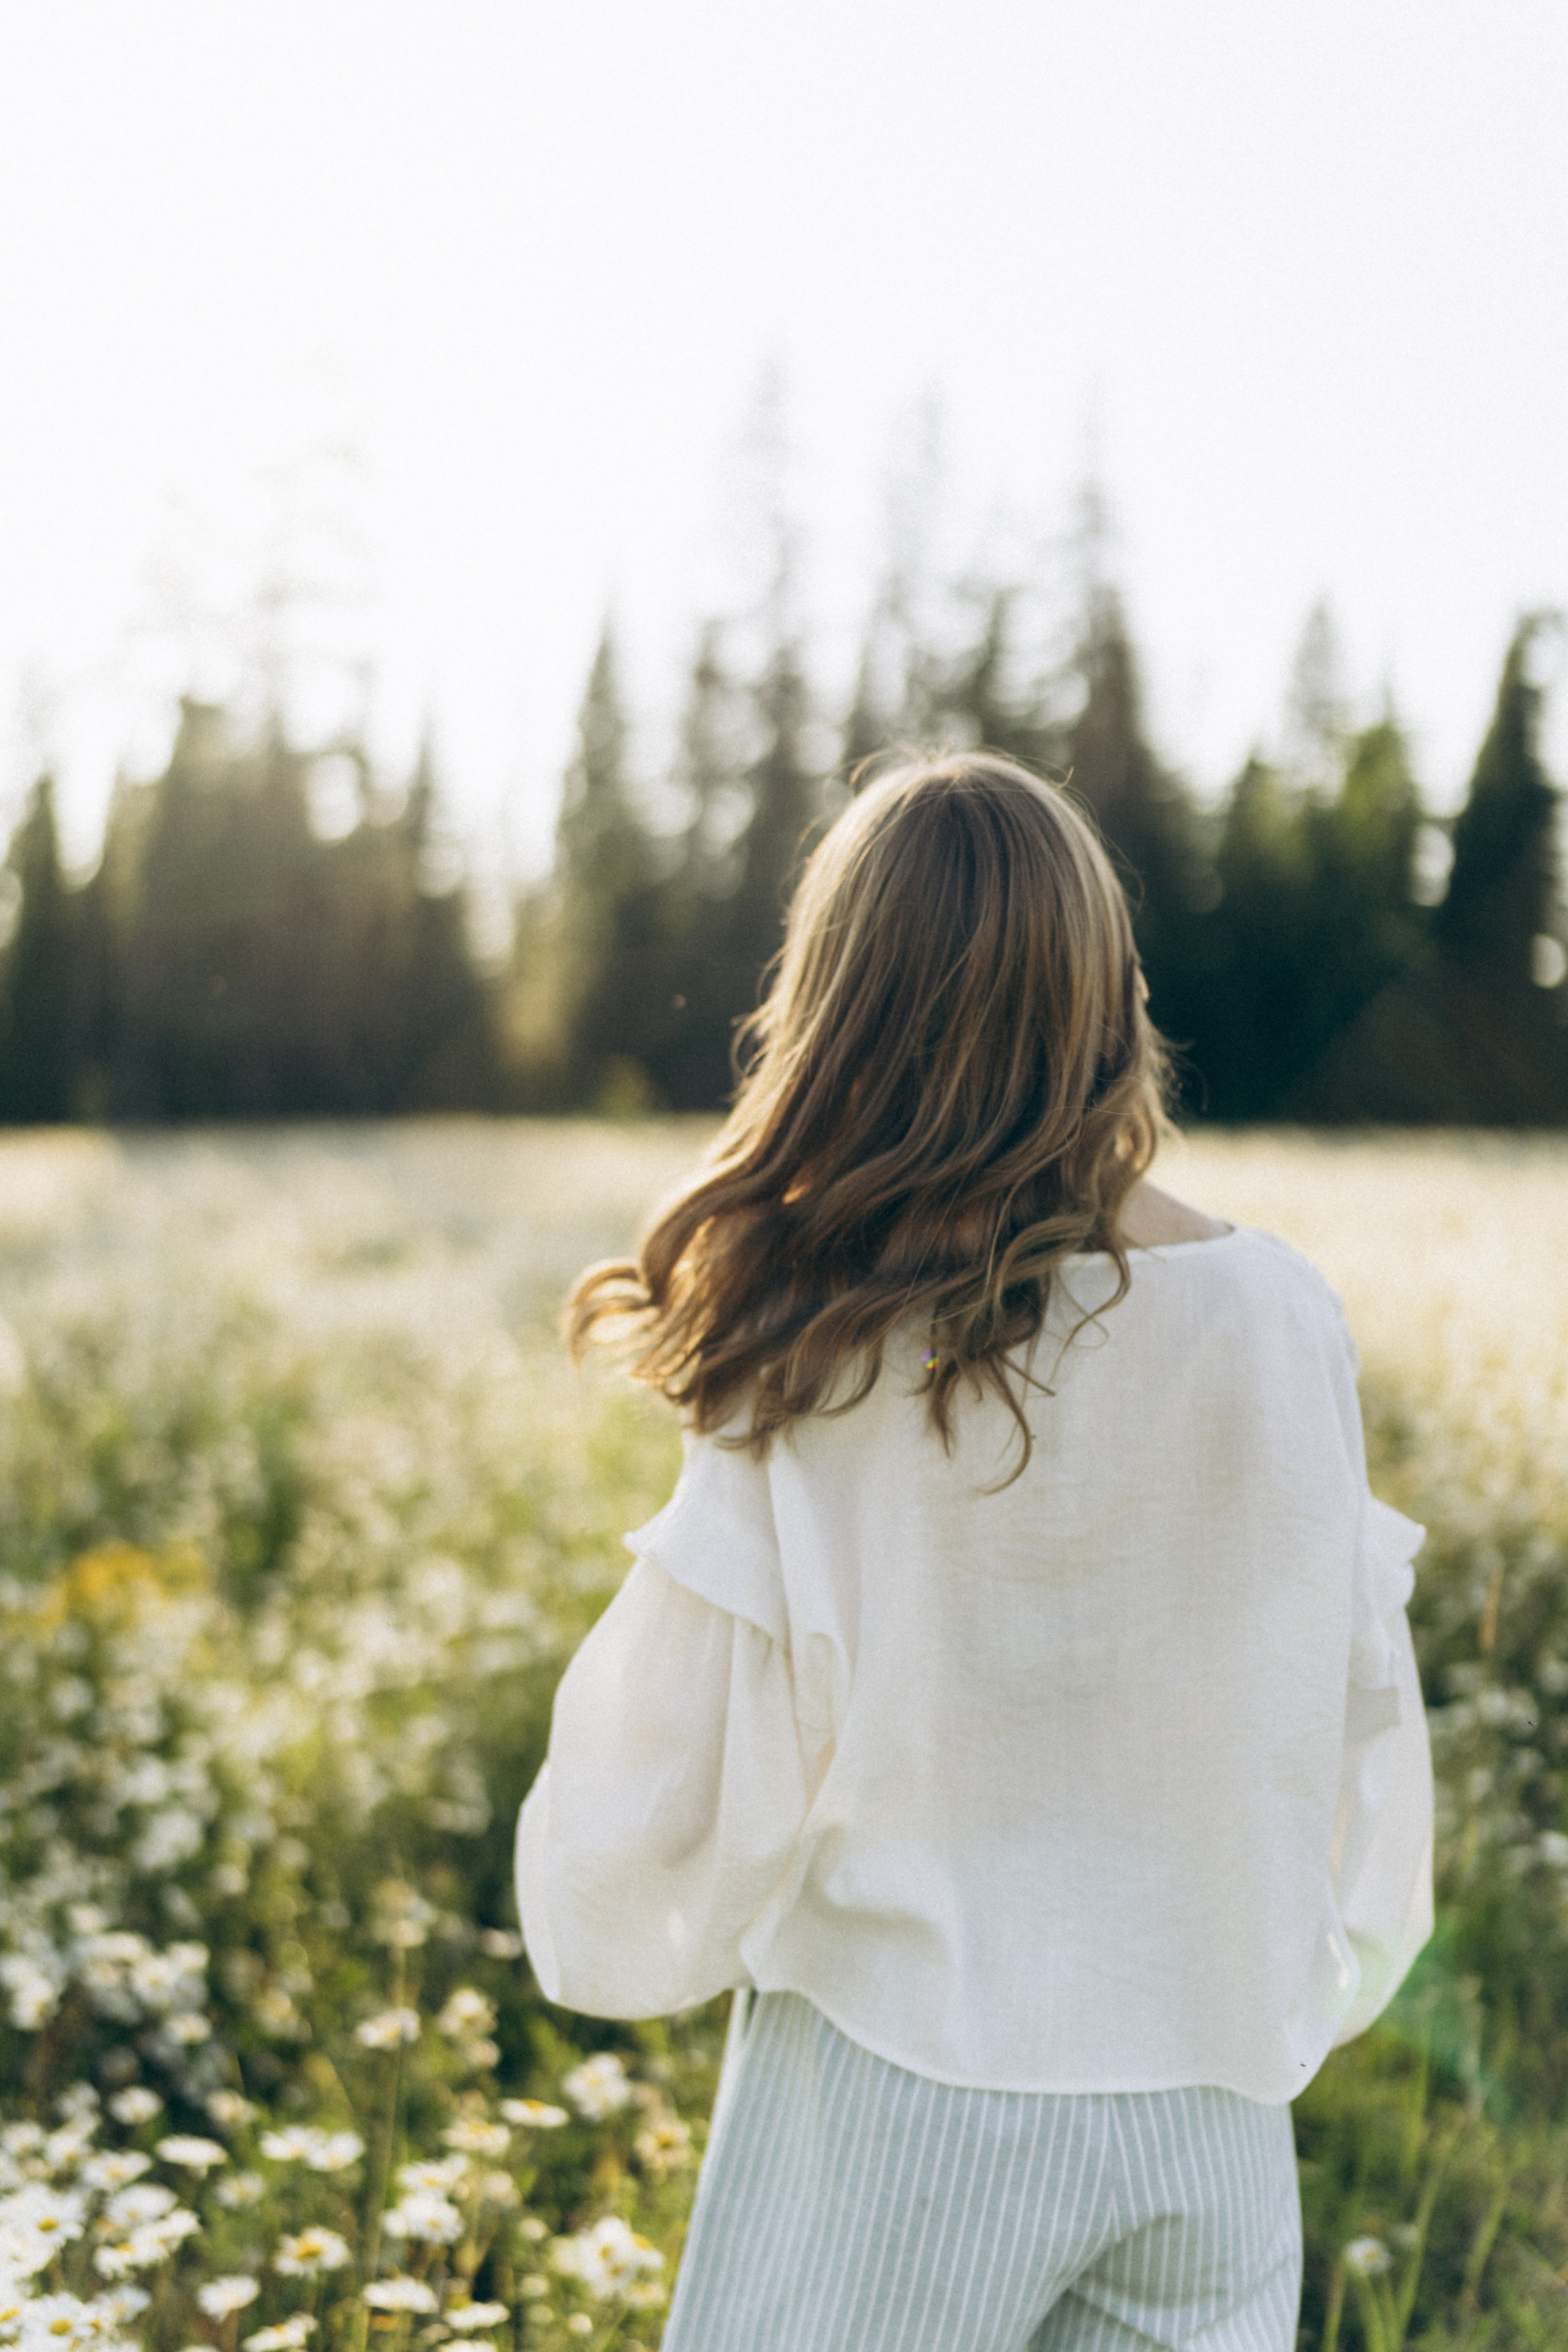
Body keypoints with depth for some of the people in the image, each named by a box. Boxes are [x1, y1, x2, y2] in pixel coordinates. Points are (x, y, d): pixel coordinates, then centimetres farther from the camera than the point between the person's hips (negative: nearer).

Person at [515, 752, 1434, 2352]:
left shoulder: (819, 1369, -16)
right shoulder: (1279, 1319, -7)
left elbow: (683, 1775, -11)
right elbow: (1356, 1712, 2)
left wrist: (600, 1927, 11)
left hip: (906, 2082, -3)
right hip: (1210, 2096, 3)